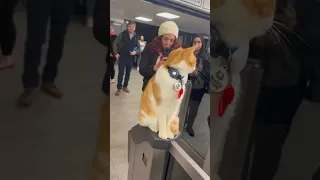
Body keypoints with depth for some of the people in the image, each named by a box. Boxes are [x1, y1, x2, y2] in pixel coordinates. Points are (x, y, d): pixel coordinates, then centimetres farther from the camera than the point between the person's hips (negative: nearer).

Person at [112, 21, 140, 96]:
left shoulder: (136, 37, 2)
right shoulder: (123, 34, -5)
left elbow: (138, 48, 7)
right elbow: (115, 43, -1)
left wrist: (135, 52, -14)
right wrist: (115, 53, -7)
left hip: (130, 58, 3)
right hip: (122, 56, -3)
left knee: (128, 73, 11)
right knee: (121, 73, 0)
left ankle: (125, 86, 26)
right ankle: (119, 88, 10)